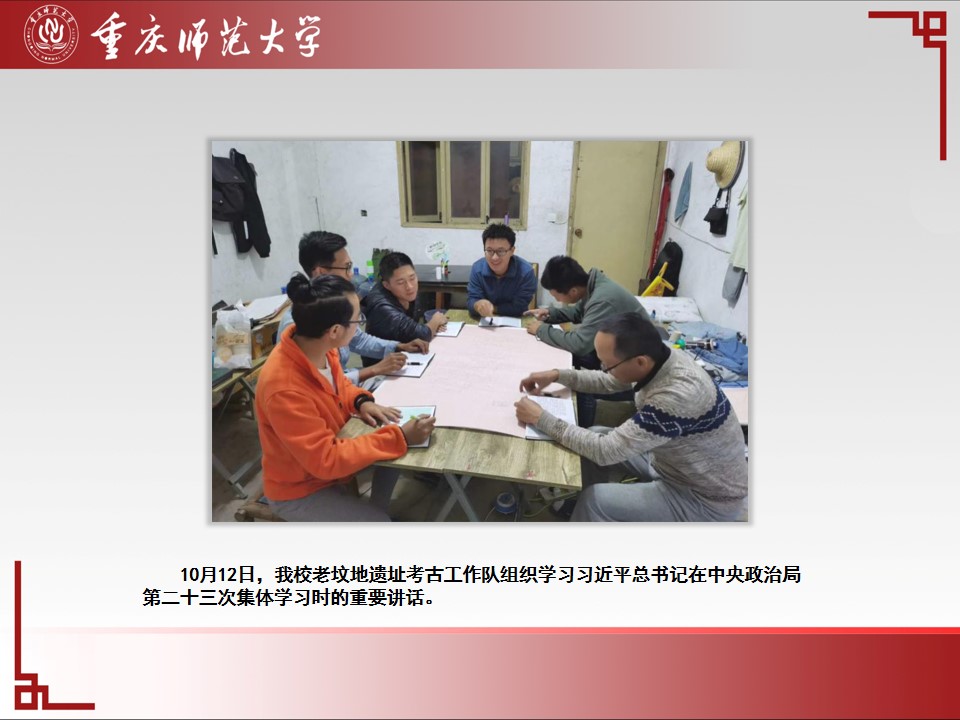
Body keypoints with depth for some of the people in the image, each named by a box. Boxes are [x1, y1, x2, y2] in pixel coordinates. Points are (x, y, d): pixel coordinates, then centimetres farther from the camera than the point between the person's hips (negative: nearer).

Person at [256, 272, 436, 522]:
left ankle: (377, 510, 26)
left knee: (395, 450, 8)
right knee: (379, 525, -12)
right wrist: (400, 437, -34)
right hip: (300, 489, -7)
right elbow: (326, 460, -34)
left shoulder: (318, 346, -15)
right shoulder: (284, 389, -38)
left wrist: (361, 401, -13)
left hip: (329, 447, 7)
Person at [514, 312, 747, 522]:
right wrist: (557, 375, -6)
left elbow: (605, 451, -32)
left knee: (595, 501, -18)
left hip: (707, 498, -8)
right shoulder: (658, 357, -12)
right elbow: (607, 382, 7)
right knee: (593, 437, 6)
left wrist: (541, 419, -25)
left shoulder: (678, 396, -37)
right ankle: (575, 505, 24)